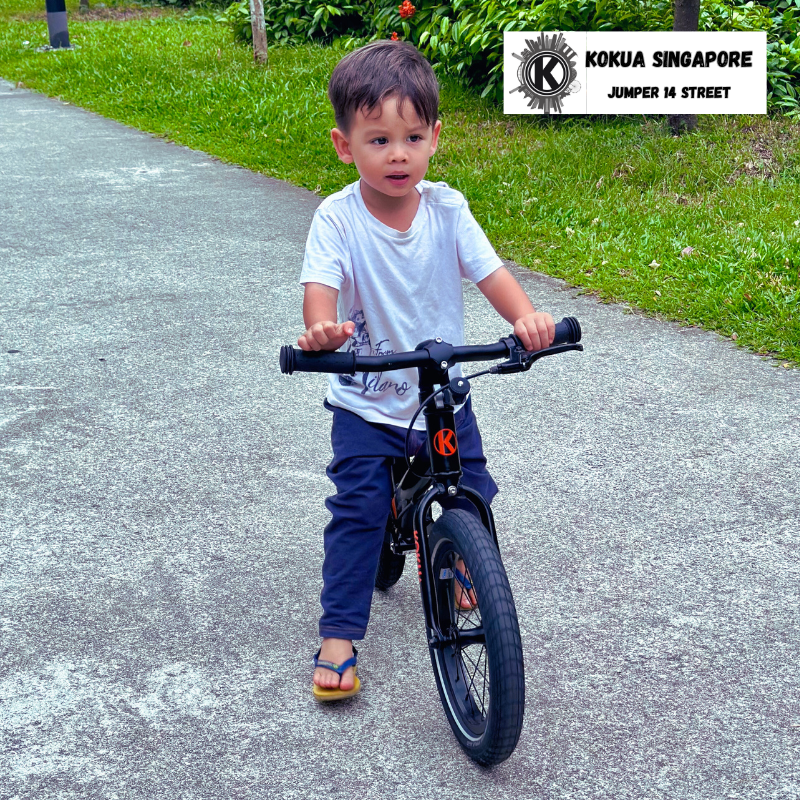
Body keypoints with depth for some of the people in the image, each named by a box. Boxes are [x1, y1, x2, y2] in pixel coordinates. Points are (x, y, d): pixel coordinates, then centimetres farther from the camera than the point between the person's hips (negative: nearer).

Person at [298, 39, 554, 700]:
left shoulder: (447, 209, -8)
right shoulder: (338, 218, -15)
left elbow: (489, 271, -15)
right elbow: (321, 284, -28)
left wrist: (526, 316, -35)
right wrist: (321, 329, -51)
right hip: (367, 404, -3)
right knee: (357, 515, -6)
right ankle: (339, 636, 5)